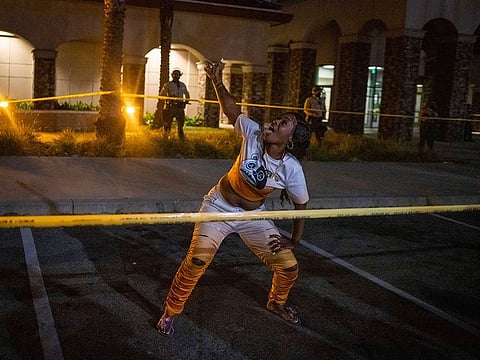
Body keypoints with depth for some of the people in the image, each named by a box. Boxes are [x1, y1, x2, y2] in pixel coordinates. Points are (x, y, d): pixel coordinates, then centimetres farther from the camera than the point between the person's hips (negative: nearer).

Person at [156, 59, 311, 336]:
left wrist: (295, 241, -1)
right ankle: (171, 312, 8)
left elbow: (301, 205, -6)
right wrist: (218, 82, -28)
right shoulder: (254, 134, -19)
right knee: (196, 262, -16)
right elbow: (232, 111, -13)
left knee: (289, 267, 3)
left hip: (253, 216, 2)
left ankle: (277, 303, 39)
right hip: (219, 207, -1)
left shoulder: (292, 170, -19)